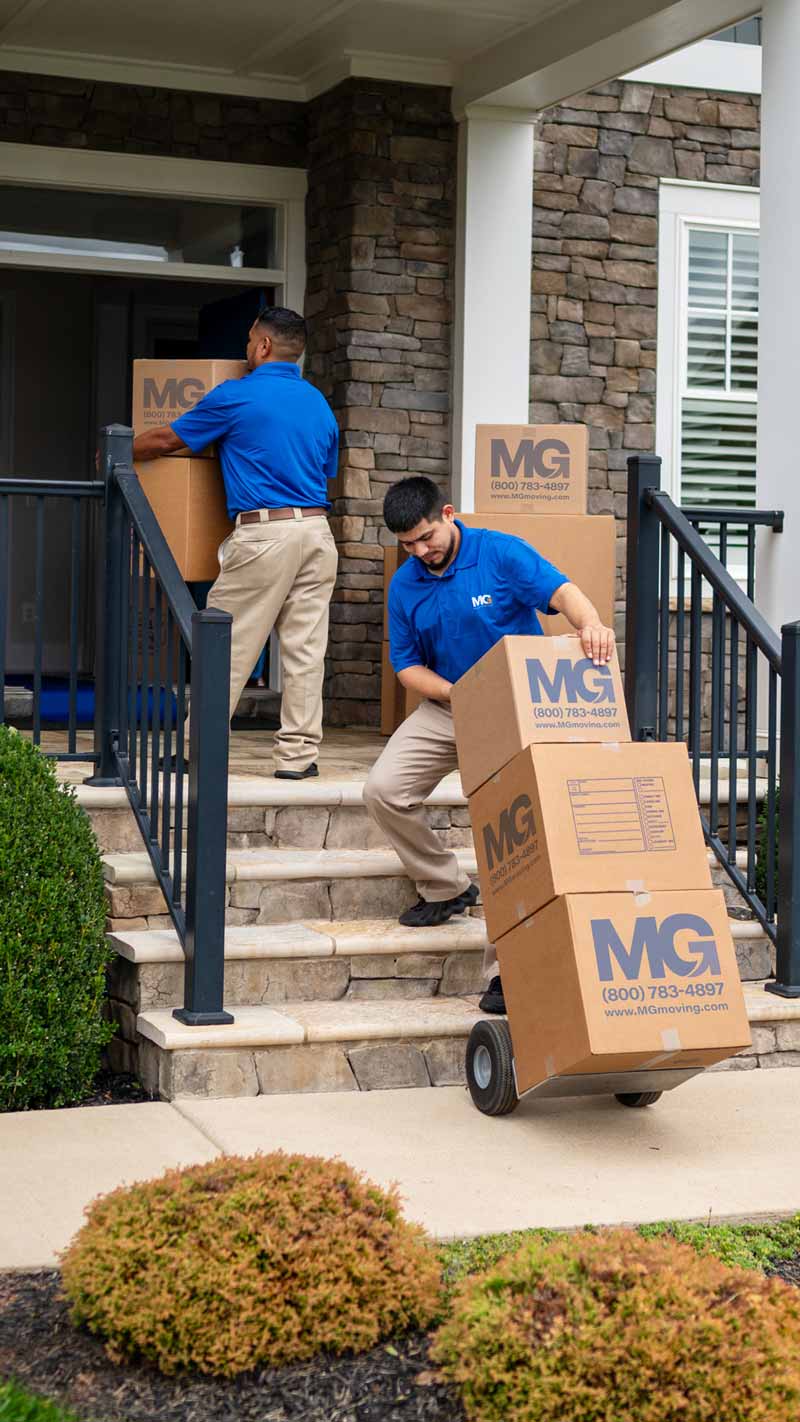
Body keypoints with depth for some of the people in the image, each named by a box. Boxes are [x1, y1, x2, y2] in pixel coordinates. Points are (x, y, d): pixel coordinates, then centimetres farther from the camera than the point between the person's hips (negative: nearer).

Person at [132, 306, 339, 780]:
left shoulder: (236, 395, -2)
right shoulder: (320, 404, 15)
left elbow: (167, 440, 7)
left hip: (264, 533, -6)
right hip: (317, 530, 6)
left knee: (229, 646, 1)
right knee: (305, 648, 5)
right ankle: (300, 753, 5)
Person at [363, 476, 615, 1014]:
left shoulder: (501, 553, -12)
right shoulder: (406, 585, 2)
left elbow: (560, 590, -25)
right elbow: (407, 665, 6)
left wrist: (590, 624, -48)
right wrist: (455, 693, -13)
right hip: (445, 706, 5)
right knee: (384, 789, -11)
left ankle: (505, 968, -11)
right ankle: (446, 886, 12)